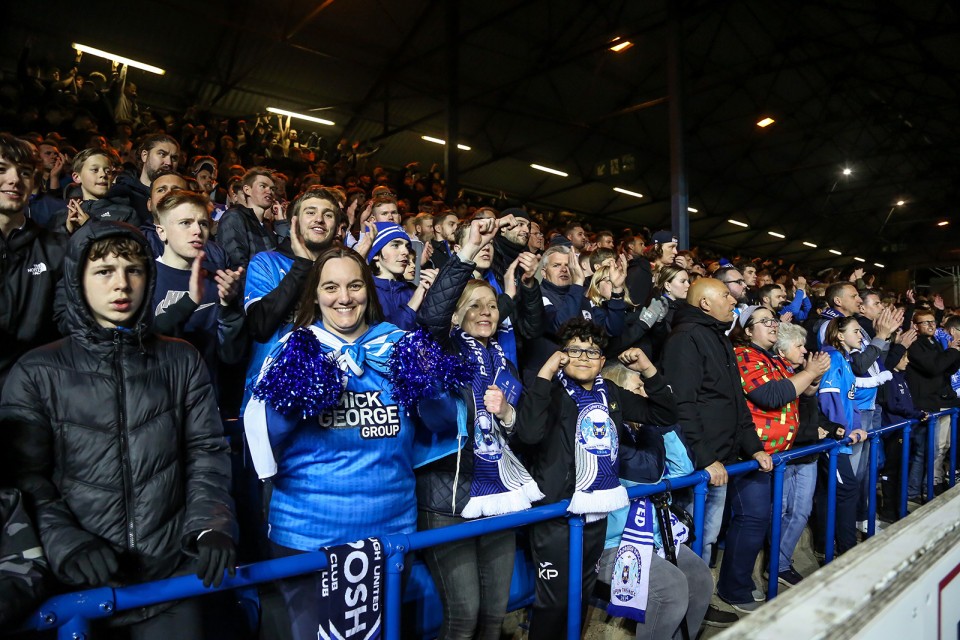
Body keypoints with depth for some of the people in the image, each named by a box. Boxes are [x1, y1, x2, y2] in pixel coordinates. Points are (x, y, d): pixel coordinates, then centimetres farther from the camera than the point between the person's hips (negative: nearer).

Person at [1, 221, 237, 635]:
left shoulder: (182, 361, 5)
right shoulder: (38, 373, 0)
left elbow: (206, 452, 2)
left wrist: (211, 525, -12)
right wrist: (66, 544, -18)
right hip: (78, 583, -1)